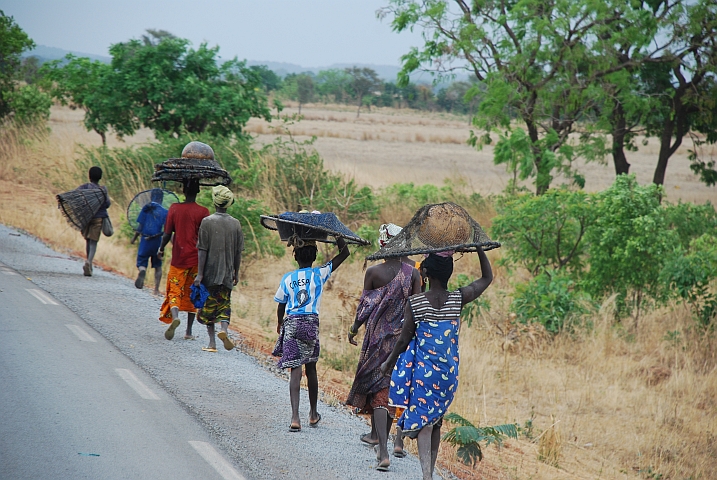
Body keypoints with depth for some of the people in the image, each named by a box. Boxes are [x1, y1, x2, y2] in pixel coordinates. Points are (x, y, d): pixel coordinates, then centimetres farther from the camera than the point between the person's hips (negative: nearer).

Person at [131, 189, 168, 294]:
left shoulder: (146, 208, -2)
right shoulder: (165, 212, -2)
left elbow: (140, 226, -2)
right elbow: (165, 230, -11)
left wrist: (134, 238, 9)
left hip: (145, 241, -1)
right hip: (158, 242, 1)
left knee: (142, 262, 5)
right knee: (157, 266, 15)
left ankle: (142, 272, -31)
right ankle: (156, 289, 11)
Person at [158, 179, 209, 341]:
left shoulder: (174, 208, -3)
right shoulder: (203, 212, -5)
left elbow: (167, 234, -1)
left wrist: (161, 249, 17)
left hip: (178, 259, 0)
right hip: (196, 259, 0)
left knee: (174, 291, 3)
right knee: (192, 294, 11)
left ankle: (175, 316, -28)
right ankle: (189, 331, 13)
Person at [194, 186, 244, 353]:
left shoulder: (207, 222, -8)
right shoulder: (236, 224, 1)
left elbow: (203, 251, -10)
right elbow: (238, 252, 6)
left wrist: (200, 274, -7)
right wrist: (236, 273, 17)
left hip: (210, 272, -2)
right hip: (227, 273, 2)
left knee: (209, 306, 8)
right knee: (225, 303, 11)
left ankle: (212, 342, 6)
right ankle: (224, 328, -17)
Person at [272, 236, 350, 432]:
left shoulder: (288, 279, 1)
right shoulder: (319, 274, -1)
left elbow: (281, 305, 12)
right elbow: (344, 253, 5)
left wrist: (279, 323, 30)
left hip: (291, 323, -1)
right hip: (311, 323, 1)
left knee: (295, 370, -6)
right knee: (311, 368, 17)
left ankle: (295, 418, -19)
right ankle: (313, 414, 30)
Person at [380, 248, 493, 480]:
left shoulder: (415, 302, -11)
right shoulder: (458, 298, -4)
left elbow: (404, 339, -3)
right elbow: (487, 277, 12)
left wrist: (388, 363, 12)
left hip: (423, 369, -3)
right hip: (449, 371, 3)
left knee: (422, 420, -4)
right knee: (436, 421, 16)